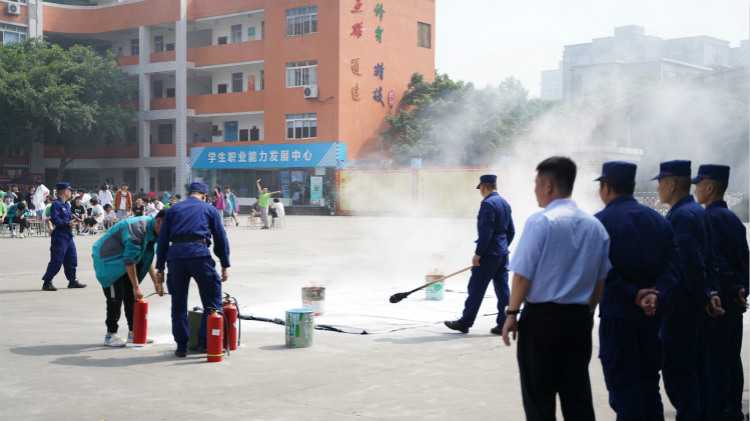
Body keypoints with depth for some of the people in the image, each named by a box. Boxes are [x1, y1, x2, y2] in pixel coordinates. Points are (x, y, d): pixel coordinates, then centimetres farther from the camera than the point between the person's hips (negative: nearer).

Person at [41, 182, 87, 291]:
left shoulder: (67, 204, 16)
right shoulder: (56, 204, -13)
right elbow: (55, 220, -21)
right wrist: (68, 223, -19)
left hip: (68, 236, 9)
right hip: (59, 236, -9)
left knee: (71, 260, 14)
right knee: (56, 261, -7)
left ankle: (73, 281, 24)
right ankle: (47, 283, 0)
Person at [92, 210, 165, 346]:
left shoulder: (152, 232, 0)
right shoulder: (137, 228, -31)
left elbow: (149, 258, 9)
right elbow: (129, 260, -30)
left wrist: (156, 280, 1)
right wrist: (136, 286, -27)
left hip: (123, 263, 9)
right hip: (108, 260, -9)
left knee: (131, 296, 7)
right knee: (115, 297, -12)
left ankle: (133, 332, 14)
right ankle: (110, 335, -5)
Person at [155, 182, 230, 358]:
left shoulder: (173, 209, 23)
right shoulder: (209, 209, 18)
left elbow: (162, 239, 18)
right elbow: (220, 238, 14)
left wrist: (160, 267, 19)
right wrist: (225, 266, 18)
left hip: (175, 255, 3)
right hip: (199, 254, -3)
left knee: (178, 304, 11)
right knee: (212, 300, 8)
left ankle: (181, 346, 13)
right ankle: (205, 341, 2)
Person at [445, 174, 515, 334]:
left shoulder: (488, 204, -15)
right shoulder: (505, 203, 12)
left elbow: (486, 232, -21)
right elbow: (511, 231, 16)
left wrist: (478, 253, -17)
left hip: (489, 253, -9)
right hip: (503, 252, 9)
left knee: (476, 287, 0)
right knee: (502, 287, 9)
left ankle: (465, 322, 7)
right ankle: (504, 324, 9)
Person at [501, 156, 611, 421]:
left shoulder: (540, 222, -12)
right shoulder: (595, 226, 7)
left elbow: (523, 274, -14)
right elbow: (600, 279, 12)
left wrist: (512, 313, -5)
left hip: (542, 317, -6)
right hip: (580, 318, 6)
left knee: (539, 396, 4)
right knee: (577, 393, 12)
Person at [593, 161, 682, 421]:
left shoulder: (600, 222, -10)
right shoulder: (658, 220, 8)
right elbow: (673, 263, -1)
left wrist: (634, 296, -14)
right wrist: (655, 296, -12)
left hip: (617, 314, -5)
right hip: (652, 313, 6)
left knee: (623, 384, 2)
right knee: (648, 379, 17)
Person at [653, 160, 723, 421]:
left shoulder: (680, 216, -17)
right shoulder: (699, 212, 13)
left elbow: (692, 262, -23)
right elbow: (709, 258, 13)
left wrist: (705, 299, -14)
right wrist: (712, 292, 6)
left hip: (682, 308, -10)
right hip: (699, 310, 10)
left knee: (677, 372, -5)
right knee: (698, 369, 16)